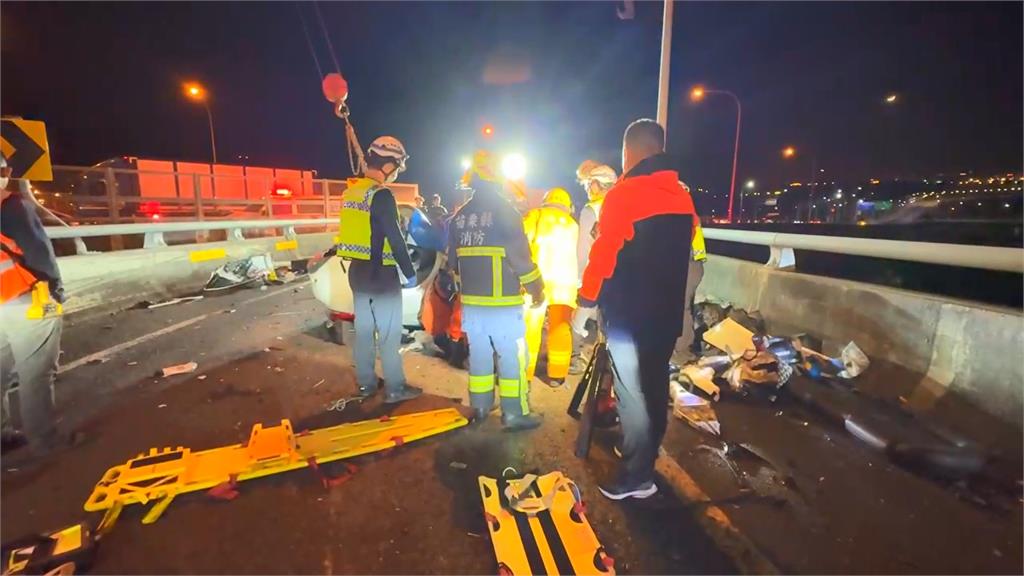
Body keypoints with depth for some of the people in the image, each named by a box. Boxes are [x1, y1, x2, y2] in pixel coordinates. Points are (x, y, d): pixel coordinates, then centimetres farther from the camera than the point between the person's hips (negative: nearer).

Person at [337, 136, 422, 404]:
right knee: (389, 333, 1)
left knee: (363, 328, 15)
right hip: (381, 273, -8)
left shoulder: (351, 191, 9)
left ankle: (366, 382, 27)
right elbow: (395, 238, -20)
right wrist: (409, 272, -11)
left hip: (357, 270, 8)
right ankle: (395, 388, 10)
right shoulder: (381, 194, -18)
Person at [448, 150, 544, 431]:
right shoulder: (504, 210, -10)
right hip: (503, 302, -6)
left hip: (471, 301, 6)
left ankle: (480, 408, 27)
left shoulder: (459, 216, 9)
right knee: (512, 359, 3)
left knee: (478, 355, 16)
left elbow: (454, 261, 14)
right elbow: (520, 257, -14)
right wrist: (537, 289, -2)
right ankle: (515, 414, 10)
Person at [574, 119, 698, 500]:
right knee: (655, 389, 18)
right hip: (667, 314, 7)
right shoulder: (683, 197, 9)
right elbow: (682, 257, 15)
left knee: (632, 394, 3)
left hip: (627, 314, -7)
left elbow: (603, 255, -16)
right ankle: (645, 463, 35)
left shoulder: (623, 194, -13)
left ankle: (637, 477, 14)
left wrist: (586, 304, -8)